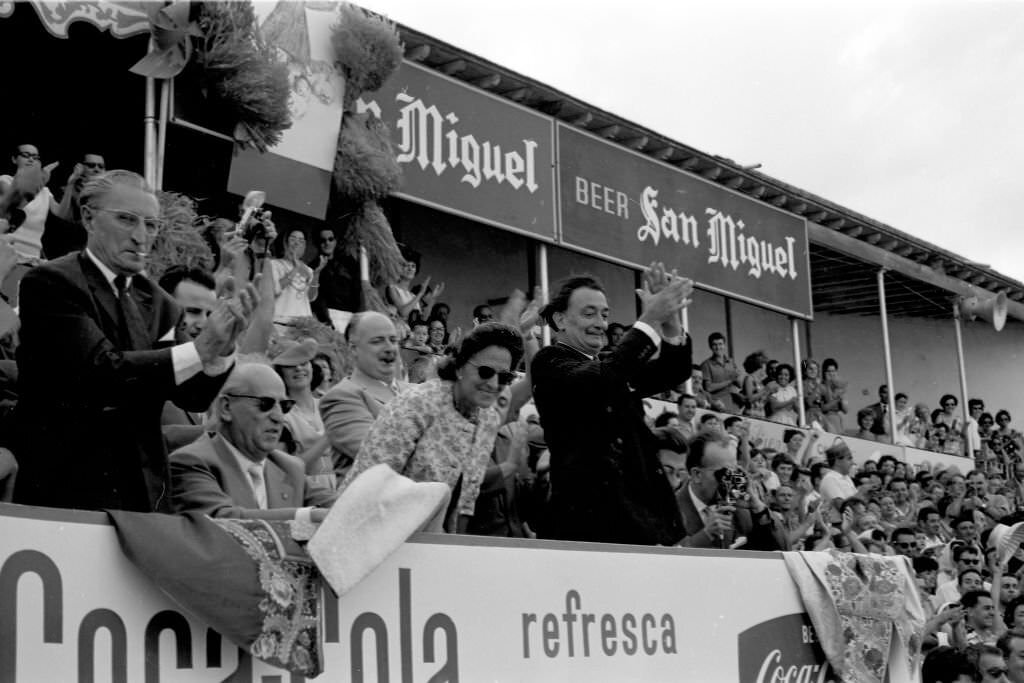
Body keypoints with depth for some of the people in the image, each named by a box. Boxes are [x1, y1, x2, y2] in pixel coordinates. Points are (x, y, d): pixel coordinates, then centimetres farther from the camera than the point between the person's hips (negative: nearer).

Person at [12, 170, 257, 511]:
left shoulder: (156, 301, 9)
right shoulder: (51, 282, -8)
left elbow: (193, 398, 4)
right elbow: (101, 371, -20)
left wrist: (222, 347, -14)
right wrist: (199, 350, -23)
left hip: (144, 489, 5)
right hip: (67, 489, -5)